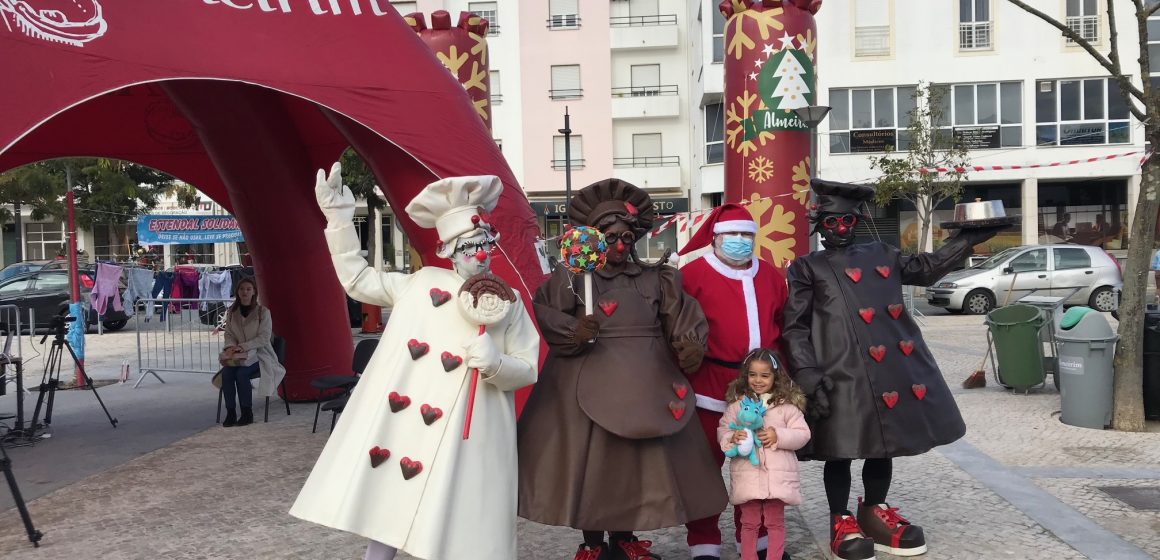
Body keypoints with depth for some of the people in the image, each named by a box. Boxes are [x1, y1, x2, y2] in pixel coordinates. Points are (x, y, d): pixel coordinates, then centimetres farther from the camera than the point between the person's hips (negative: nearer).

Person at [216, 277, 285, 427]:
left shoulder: (263, 311, -6)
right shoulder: (232, 312, 8)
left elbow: (264, 337, -11)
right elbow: (228, 334, 12)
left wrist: (243, 346, -19)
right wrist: (231, 346, -11)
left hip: (259, 354, -4)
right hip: (237, 355, 4)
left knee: (242, 373, -31)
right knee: (226, 372, -27)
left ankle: (247, 413, -17)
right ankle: (230, 413, -20)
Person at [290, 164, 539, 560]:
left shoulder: (508, 303, 4)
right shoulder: (422, 283, 7)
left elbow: (527, 369, 3)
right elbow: (357, 279, 13)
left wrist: (495, 364, -19)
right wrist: (339, 219, 8)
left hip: (466, 434, -1)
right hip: (402, 423, 2)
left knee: (453, 517, -1)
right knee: (388, 497, 6)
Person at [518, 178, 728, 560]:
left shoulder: (656, 278, 7)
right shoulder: (571, 276, -2)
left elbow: (681, 319, 2)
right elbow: (547, 317, -10)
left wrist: (690, 347, -16)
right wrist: (575, 335, -26)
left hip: (645, 383, 3)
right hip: (591, 381, -3)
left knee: (642, 460, 10)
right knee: (589, 460, 2)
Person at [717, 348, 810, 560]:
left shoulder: (787, 405, 0)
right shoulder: (736, 404, 3)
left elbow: (802, 434, -1)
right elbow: (722, 430, 7)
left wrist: (779, 436, -16)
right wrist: (732, 438, -15)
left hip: (778, 475, -1)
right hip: (747, 475, 1)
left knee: (775, 522, 10)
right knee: (749, 522, 10)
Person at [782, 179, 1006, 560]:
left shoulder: (882, 254, 16)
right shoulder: (806, 268, 2)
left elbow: (926, 269, 29)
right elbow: (794, 329, -4)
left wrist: (966, 239, 20)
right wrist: (808, 377, -14)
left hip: (893, 369, 5)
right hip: (843, 376, -5)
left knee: (884, 444, 15)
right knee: (840, 451, 4)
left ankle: (874, 514, 32)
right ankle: (841, 523, 19)